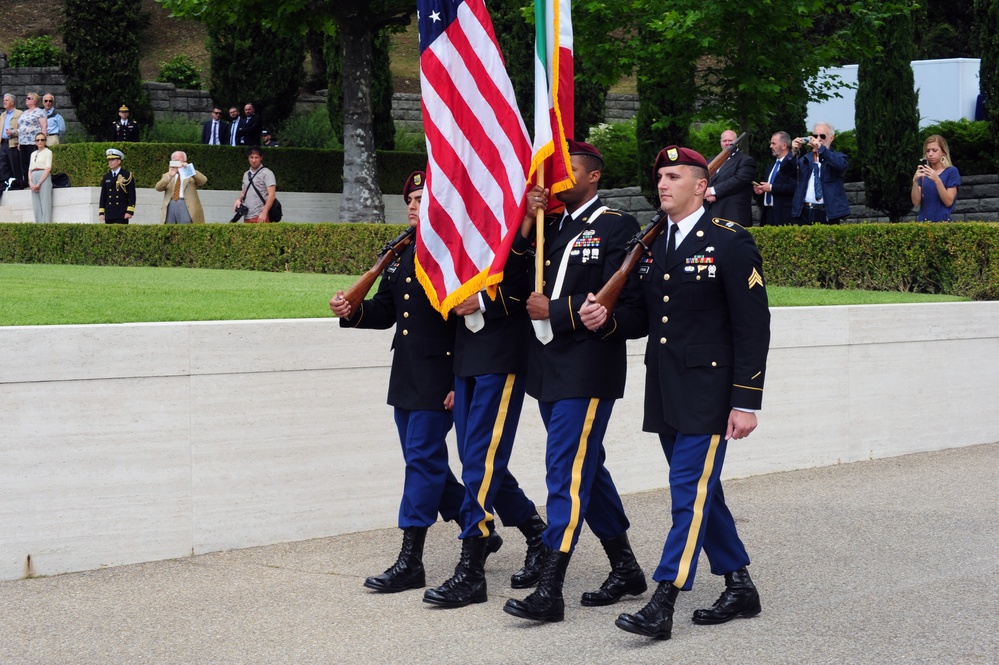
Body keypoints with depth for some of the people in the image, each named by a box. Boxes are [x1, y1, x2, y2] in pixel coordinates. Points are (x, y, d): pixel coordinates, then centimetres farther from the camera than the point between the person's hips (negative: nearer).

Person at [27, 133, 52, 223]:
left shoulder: (48, 152, 3)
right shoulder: (33, 154, 21)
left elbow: (48, 169, -7)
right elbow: (30, 170, 15)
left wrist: (39, 183, -13)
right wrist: (31, 183, -3)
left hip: (44, 178, -6)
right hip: (33, 178, 6)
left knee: (45, 202, -12)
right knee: (36, 204, -1)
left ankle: (45, 223, -17)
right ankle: (38, 223, -4)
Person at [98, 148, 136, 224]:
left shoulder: (127, 176, 0)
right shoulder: (106, 177, 13)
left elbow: (132, 195, -4)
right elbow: (103, 196, 14)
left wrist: (130, 211, -12)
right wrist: (101, 212, 8)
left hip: (122, 215, -4)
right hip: (109, 214, 4)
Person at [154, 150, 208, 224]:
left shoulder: (192, 174, 17)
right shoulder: (167, 175, 23)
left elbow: (203, 181, -3)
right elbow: (158, 188, 5)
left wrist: (188, 169, -12)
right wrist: (170, 176, -10)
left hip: (186, 205, -3)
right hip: (170, 205, 3)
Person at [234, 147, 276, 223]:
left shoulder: (267, 173, -1)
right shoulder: (246, 174, 20)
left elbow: (271, 195, -9)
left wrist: (264, 213, -18)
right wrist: (239, 199, 4)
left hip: (260, 217, -7)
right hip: (247, 216, 7)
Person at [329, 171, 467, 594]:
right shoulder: (400, 254, 15)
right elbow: (385, 311, 18)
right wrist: (352, 311, -4)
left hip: (439, 380, -9)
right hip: (405, 380, 9)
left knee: (423, 460, -6)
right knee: (425, 460, 14)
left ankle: (410, 562, 0)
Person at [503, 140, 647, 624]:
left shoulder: (616, 226, -6)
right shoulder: (549, 225, 15)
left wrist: (555, 310, -14)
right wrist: (526, 222, -3)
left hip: (588, 370, -8)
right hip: (549, 367, 8)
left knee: (567, 471, -11)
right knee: (586, 468, 14)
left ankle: (550, 590, -12)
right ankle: (625, 569, 27)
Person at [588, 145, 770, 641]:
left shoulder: (730, 243, -8)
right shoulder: (651, 244, 13)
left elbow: (753, 327, -11)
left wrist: (746, 402, -15)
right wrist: (605, 316, -6)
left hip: (708, 394, -7)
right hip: (664, 393, 8)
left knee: (690, 492, -9)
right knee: (701, 492, 13)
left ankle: (662, 606, -10)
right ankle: (740, 589, 25)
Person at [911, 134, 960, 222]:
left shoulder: (951, 171, -3)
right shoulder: (923, 173, 8)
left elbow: (948, 202, -11)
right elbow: (916, 202, 0)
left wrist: (937, 180, -21)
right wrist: (915, 181, -15)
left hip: (942, 221, -3)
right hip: (923, 221, 3)